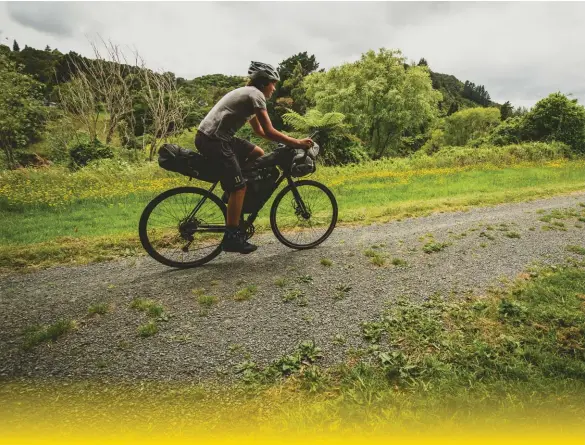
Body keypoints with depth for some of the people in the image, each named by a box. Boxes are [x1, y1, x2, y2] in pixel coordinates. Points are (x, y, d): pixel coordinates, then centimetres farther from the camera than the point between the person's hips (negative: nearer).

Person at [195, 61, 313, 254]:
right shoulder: (255, 95, -8)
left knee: (258, 154, 15)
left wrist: (289, 141, 19)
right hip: (212, 139, -10)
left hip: (214, 136, 10)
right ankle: (231, 238, -2)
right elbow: (269, 132, -15)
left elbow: (259, 130, 24)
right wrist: (297, 143, -9)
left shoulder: (247, 93, 22)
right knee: (238, 187, -9)